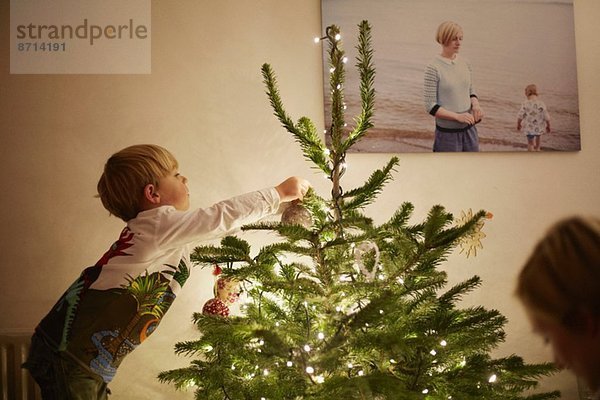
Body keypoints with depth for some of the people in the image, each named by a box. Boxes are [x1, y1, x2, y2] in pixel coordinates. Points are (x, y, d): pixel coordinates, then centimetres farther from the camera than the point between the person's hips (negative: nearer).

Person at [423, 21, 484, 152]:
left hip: (469, 129, 6)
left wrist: (475, 104, -7)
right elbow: (431, 106, -14)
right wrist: (457, 116, -23)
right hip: (447, 132, -6)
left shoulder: (464, 64, 5)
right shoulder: (434, 68, -13)